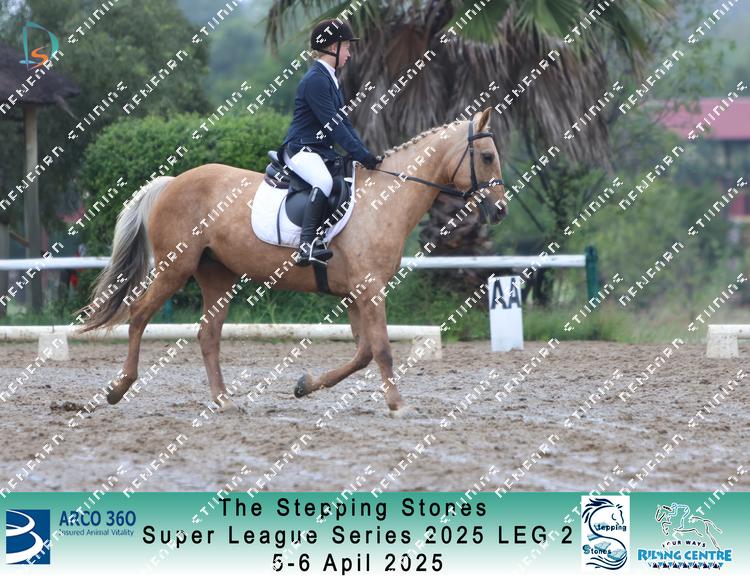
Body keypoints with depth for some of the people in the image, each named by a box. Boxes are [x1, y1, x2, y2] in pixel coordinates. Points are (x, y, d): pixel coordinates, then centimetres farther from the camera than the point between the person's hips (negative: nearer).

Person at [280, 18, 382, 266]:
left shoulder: (330, 79, 17)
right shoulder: (315, 80, -15)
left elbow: (343, 122, 16)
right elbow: (332, 124, -19)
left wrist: (366, 154, 7)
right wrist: (360, 155, -19)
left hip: (323, 150, 11)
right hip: (301, 149, -11)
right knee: (324, 181, -36)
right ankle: (307, 244, -45)